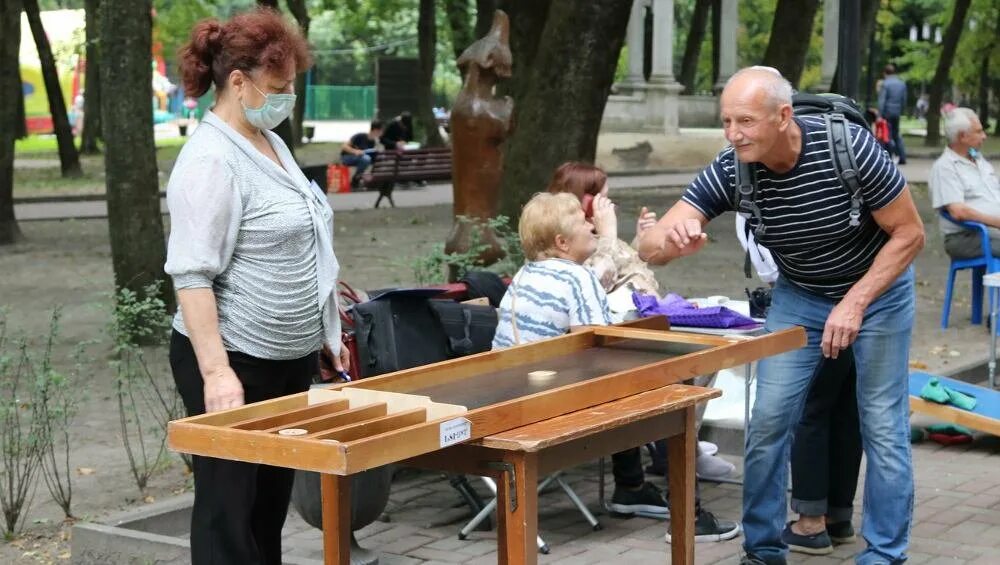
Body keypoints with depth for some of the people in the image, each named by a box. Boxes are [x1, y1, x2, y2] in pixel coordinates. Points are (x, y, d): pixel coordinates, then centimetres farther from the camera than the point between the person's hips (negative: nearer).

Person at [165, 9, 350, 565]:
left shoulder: (272, 143, 11)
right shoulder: (211, 161, -17)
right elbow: (192, 275, -22)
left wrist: (327, 331, 20)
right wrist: (216, 372, -28)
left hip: (290, 358, 9)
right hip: (236, 362, -9)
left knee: (273, 497, 14)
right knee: (230, 506, -1)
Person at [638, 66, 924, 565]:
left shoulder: (849, 148, -30)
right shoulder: (729, 170, -22)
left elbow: (909, 234, -19)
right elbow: (649, 246, -26)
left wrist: (854, 304, -27)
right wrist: (671, 240, -51)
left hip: (877, 288, -3)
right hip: (798, 295, 3)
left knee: (883, 427, -3)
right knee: (768, 420, -3)